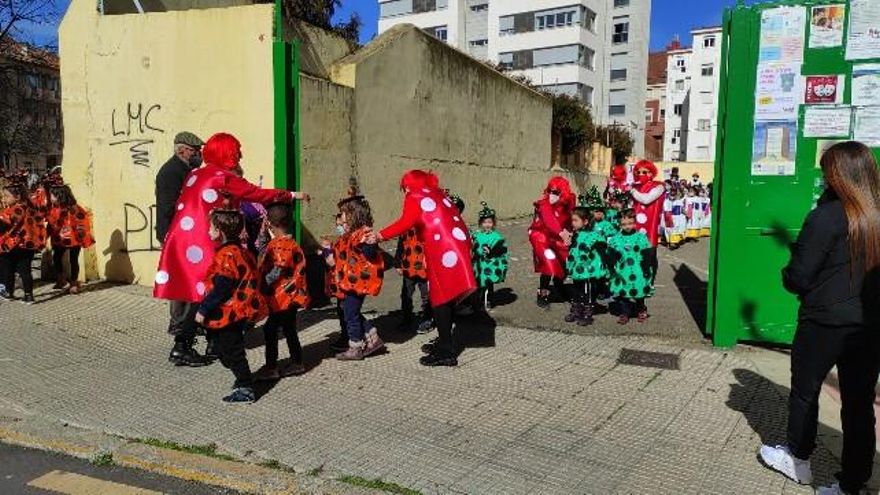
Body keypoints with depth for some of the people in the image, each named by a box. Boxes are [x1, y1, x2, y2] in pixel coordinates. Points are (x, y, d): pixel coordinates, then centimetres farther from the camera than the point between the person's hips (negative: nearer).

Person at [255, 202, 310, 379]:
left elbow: (277, 272, -22)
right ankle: (297, 363, 23)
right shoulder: (288, 243, 11)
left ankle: (271, 367, 7)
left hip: (282, 297, -9)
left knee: (270, 330, 0)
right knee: (289, 329, 16)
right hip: (290, 297, 9)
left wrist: (263, 285, -13)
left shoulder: (281, 245, -19)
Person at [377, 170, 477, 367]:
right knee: (447, 296, 17)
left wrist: (381, 235, -8)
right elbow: (454, 217, 20)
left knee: (440, 299, -3)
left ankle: (446, 352, -1)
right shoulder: (438, 193, 25)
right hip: (458, 245, 8)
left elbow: (407, 223, -13)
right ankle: (445, 342, 28)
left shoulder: (414, 197, 2)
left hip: (443, 250, -8)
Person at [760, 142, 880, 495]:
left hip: (825, 325, -5)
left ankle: (797, 459, 34)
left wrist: (787, 276, 5)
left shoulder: (827, 217, -17)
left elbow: (797, 277, -15)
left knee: (805, 391, 16)